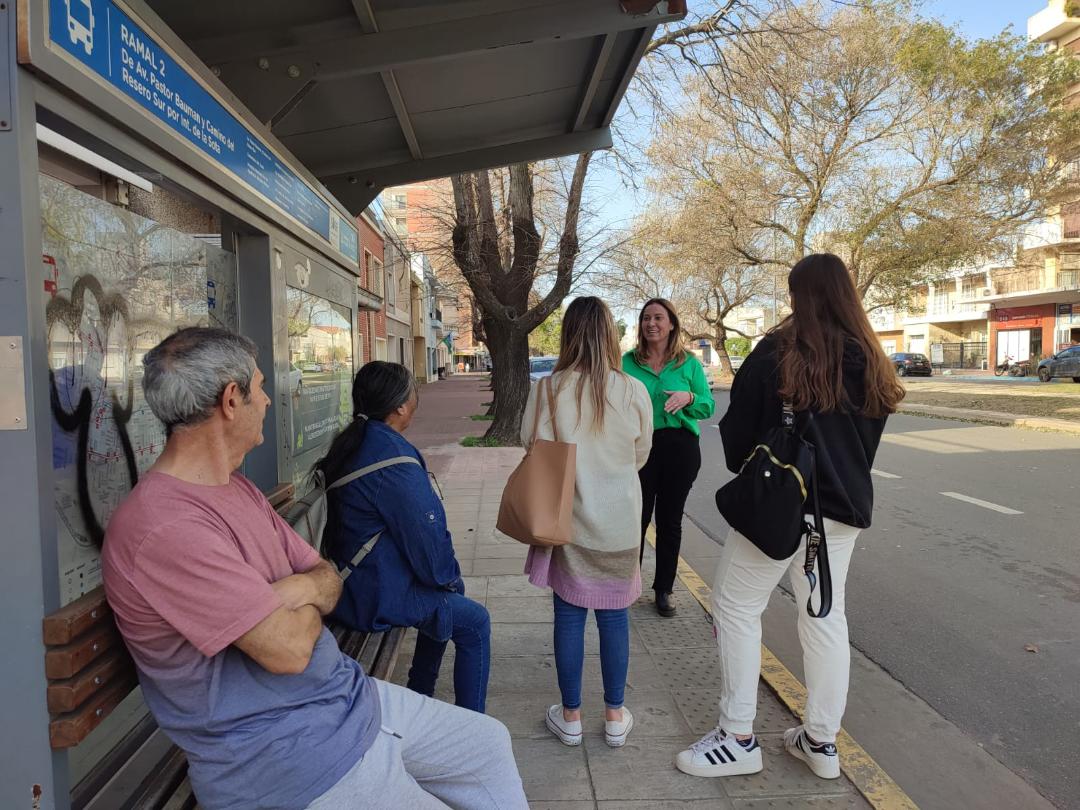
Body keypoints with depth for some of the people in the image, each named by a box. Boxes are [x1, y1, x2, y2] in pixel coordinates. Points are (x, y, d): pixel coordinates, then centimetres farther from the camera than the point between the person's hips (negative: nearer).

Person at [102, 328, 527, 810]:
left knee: (491, 745, 16)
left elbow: (328, 577, 9)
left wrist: (299, 589, -16)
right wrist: (309, 600, -4)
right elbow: (288, 648, -26)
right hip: (282, 750, -8)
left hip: (344, 694, 9)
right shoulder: (165, 527, -25)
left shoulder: (239, 490, 7)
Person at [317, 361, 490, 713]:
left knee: (446, 602, 27)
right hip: (380, 594, -10)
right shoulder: (393, 459, -27)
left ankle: (420, 696, 38)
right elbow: (425, 539, -24)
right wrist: (450, 576, -2)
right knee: (475, 622, 1)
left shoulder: (349, 444, 4)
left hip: (353, 579, 10)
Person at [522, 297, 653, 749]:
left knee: (569, 616, 12)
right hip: (620, 523, 1)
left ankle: (570, 716, 25)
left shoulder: (548, 389, -12)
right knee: (614, 616, 13)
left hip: (569, 521, -1)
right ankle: (615, 717, 26)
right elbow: (640, 456, 3)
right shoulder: (634, 392, -9)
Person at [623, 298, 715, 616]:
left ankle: (664, 588, 24)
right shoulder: (628, 362, 2)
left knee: (670, 520, 9)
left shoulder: (689, 363, 4)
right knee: (637, 517, 0)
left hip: (680, 447, 1)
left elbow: (708, 407, 4)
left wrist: (688, 398, -16)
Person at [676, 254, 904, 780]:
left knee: (735, 606, 5)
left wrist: (743, 470, 12)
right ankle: (821, 741, 24)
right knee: (826, 615, 14)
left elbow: (738, 426, -7)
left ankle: (737, 739, 10)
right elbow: (870, 437, 13)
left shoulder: (778, 353, -11)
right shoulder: (869, 362, 5)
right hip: (843, 504, 6)